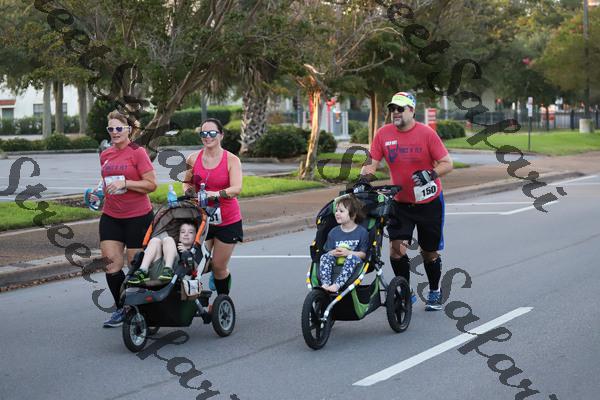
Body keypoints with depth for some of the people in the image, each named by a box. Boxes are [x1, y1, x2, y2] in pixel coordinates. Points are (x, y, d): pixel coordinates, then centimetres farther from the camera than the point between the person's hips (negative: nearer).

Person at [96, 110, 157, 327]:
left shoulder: (137, 153, -8)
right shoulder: (105, 155, 11)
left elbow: (151, 184, -13)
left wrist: (124, 183, -21)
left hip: (138, 217, -5)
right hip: (111, 217, 5)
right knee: (111, 263, -2)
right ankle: (121, 308, 11)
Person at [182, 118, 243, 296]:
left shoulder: (231, 160, -8)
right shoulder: (193, 158, 1)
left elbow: (237, 188, -22)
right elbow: (187, 183, 15)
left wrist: (216, 194, -39)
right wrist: (188, 192, -9)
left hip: (227, 221, -2)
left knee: (219, 267, 4)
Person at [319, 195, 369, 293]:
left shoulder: (362, 232, 0)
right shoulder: (333, 232, 11)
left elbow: (363, 254, -4)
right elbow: (328, 251, 10)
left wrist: (348, 253, -19)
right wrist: (334, 253, -14)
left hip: (353, 266, -3)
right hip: (336, 264, 3)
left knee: (352, 258, -36)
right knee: (325, 257, -24)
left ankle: (337, 285, -47)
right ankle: (325, 284, -38)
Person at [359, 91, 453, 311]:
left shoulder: (426, 133, -14)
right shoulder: (384, 134, -6)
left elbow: (447, 163, -12)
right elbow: (372, 163, -4)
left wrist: (430, 174, -30)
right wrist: (363, 177, -24)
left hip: (428, 202, -2)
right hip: (400, 202, 2)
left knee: (429, 252, 9)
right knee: (396, 248, -12)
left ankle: (435, 291, 33)